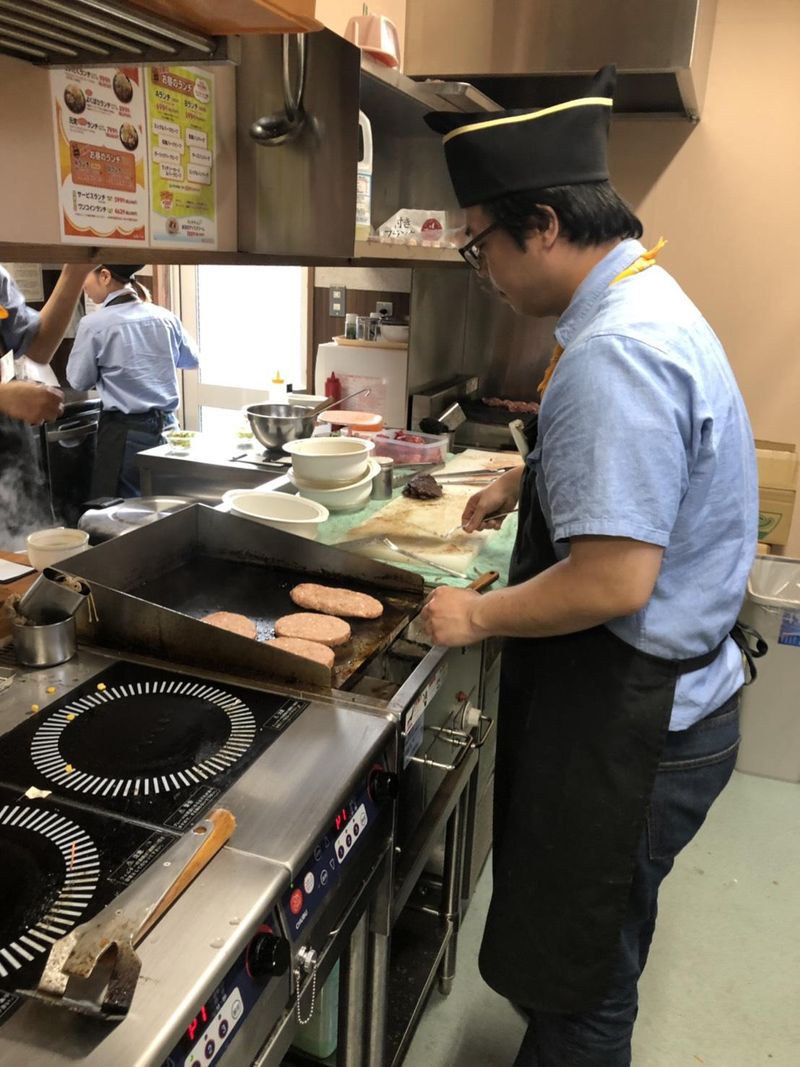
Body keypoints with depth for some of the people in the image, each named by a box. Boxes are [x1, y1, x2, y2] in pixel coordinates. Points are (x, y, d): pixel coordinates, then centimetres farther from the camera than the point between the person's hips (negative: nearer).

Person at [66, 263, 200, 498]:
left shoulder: (94, 324, -10)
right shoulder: (166, 317, 3)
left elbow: (79, 380, 0)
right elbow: (191, 360, 20)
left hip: (125, 432, -5)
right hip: (167, 426, 5)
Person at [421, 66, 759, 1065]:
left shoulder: (614, 355, -28)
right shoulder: (646, 298, 7)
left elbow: (613, 581, -30)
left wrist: (478, 615, -15)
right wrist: (530, 478, 14)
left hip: (628, 727, -10)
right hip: (654, 700, 10)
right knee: (586, 963, 29)